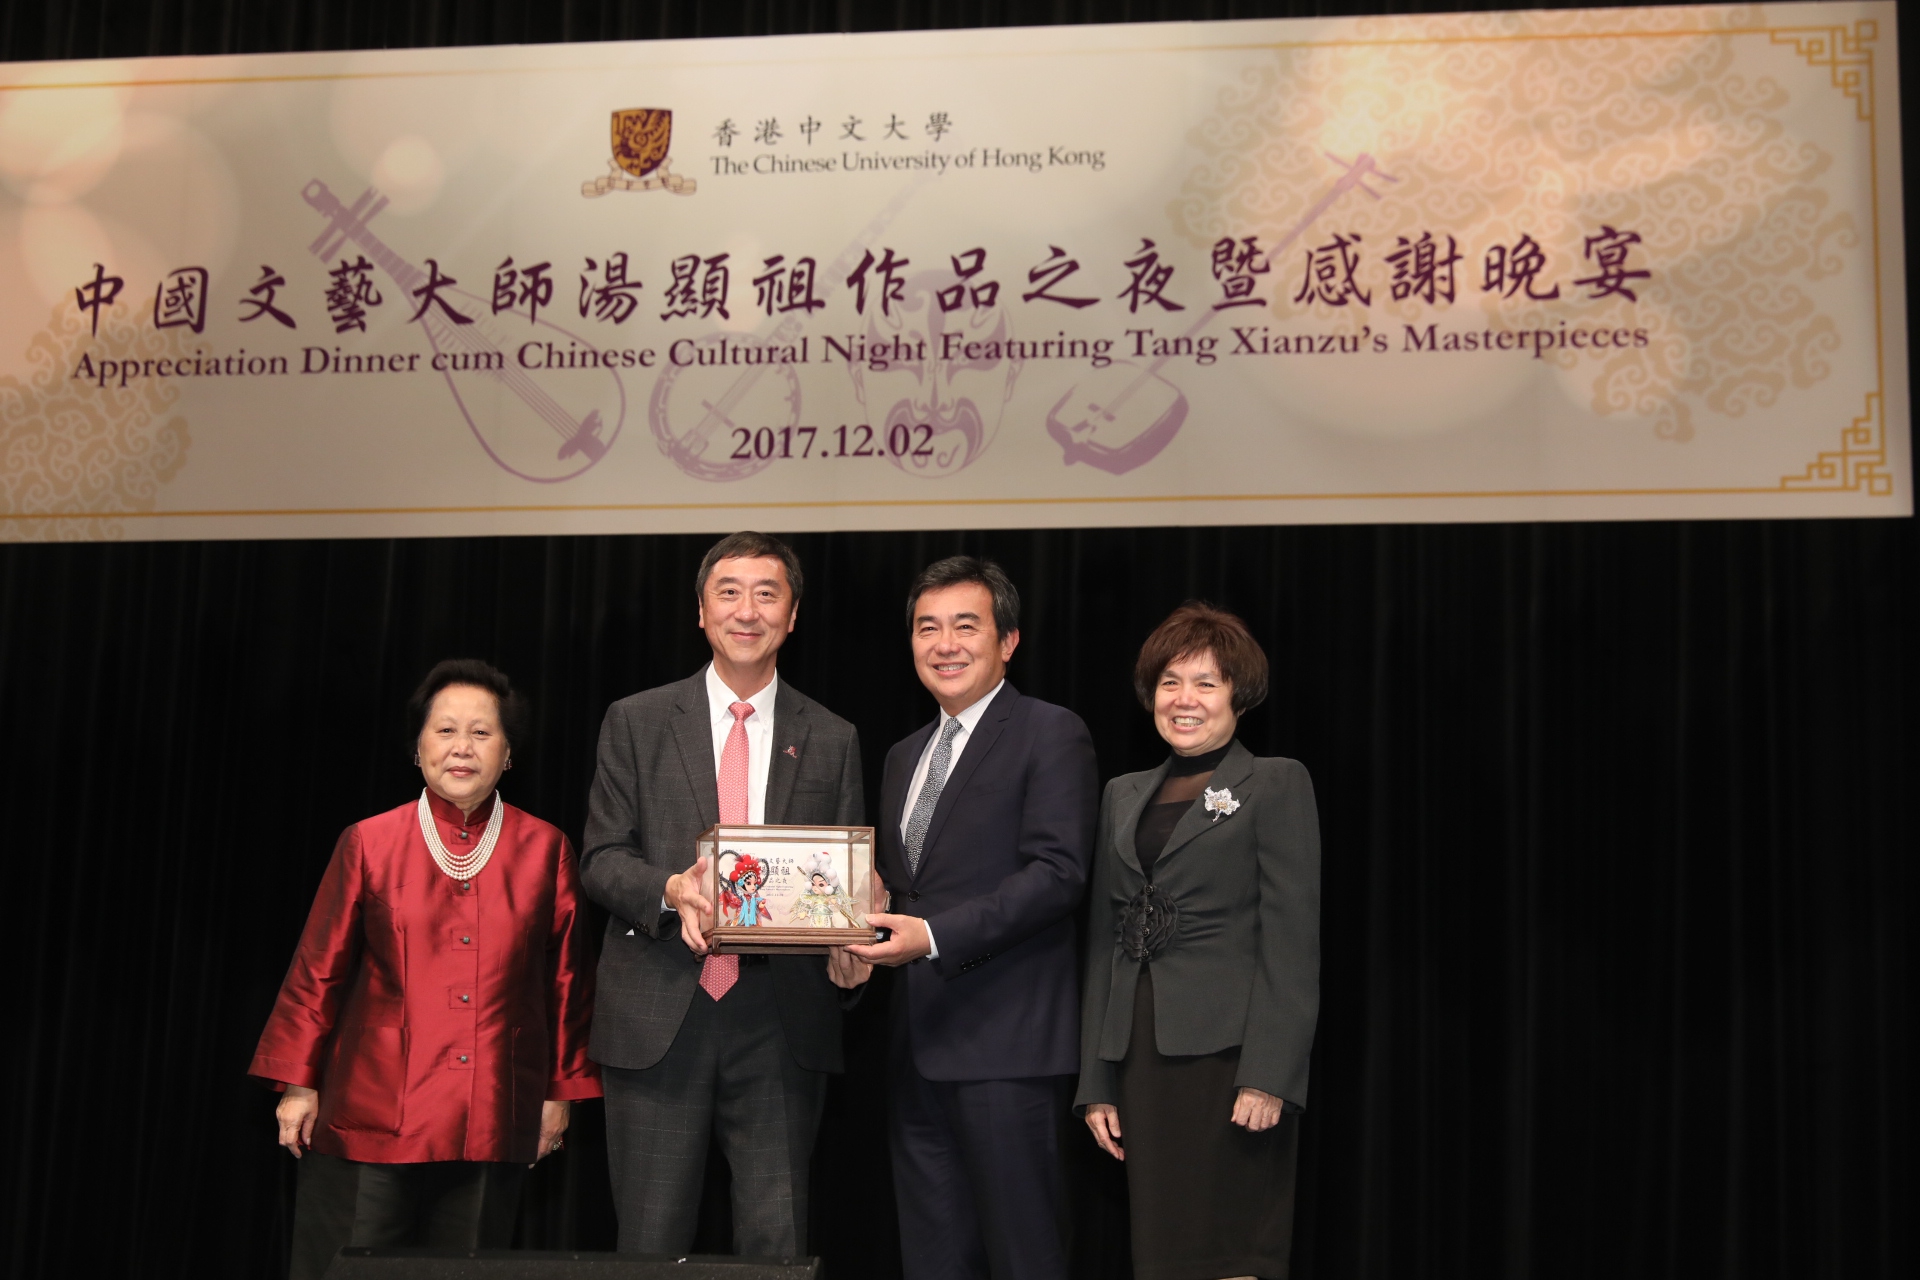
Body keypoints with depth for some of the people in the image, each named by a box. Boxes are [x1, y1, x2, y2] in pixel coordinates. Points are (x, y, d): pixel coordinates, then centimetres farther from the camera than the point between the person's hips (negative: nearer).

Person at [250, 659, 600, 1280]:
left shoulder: (545, 850, 4)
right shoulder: (369, 843, 3)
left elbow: (567, 976, 9)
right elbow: (318, 971, 8)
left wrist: (561, 1089, 11)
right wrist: (298, 1083, 7)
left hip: (493, 1126, 1)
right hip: (373, 1112, -1)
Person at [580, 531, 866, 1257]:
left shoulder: (831, 740, 10)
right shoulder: (637, 722, 7)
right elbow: (600, 859, 3)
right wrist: (670, 890, -18)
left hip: (781, 1022, 1)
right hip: (659, 1016, 0)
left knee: (776, 1244, 2)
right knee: (651, 1244, 4)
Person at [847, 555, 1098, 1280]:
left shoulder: (1051, 735, -5)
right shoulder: (904, 756, 21)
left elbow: (1056, 873, -15)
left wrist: (933, 937, -22)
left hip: (1005, 1041, -8)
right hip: (919, 1045, 8)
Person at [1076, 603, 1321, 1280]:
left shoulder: (1276, 785, 1)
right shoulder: (1123, 795, 17)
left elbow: (1292, 943, -7)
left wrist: (1268, 1077, -15)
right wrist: (1096, 1082, 10)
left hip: (1228, 1057, -5)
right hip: (1142, 1062, 5)